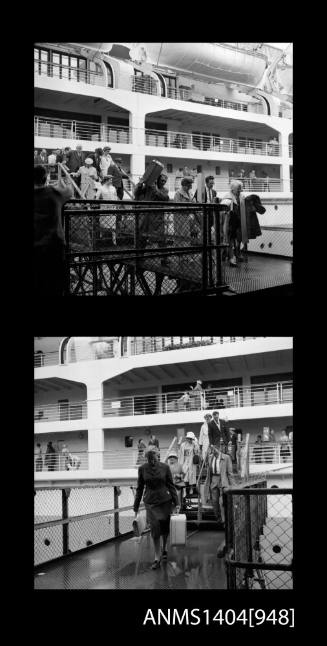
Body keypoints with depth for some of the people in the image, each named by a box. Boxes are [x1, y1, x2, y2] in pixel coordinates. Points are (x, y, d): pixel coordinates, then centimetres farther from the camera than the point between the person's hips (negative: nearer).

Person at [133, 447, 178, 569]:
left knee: (165, 528, 10)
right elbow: (139, 488, 5)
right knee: (155, 530, -7)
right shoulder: (142, 469, -2)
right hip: (150, 503, 0)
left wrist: (175, 502, -1)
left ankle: (164, 549, 36)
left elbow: (171, 485, 2)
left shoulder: (164, 467, -4)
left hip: (165, 501, 0)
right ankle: (157, 558, 0)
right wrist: (136, 506, 6)